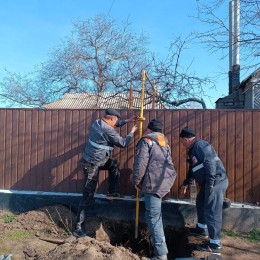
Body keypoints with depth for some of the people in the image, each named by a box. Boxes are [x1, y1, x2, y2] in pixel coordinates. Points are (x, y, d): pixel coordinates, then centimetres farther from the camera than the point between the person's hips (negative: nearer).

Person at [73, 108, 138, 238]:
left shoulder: (98, 122, 4)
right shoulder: (108, 130, -23)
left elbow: (113, 125, 24)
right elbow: (122, 143, -12)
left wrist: (127, 121, 20)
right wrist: (132, 132, 3)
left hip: (96, 160, 9)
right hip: (92, 164, -9)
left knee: (114, 164, 18)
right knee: (88, 195, -2)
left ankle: (114, 191, 24)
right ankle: (77, 227, 7)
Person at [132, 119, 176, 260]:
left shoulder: (146, 140, -5)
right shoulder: (164, 142, 19)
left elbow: (140, 163, -12)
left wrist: (136, 181, -1)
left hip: (154, 183, -8)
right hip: (165, 182, 8)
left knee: (153, 217, -3)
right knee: (155, 214, 26)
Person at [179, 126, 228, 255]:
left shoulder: (200, 145, -15)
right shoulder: (193, 149, 17)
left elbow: (210, 163, -26)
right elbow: (192, 169, 29)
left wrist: (210, 183, -27)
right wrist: (186, 183, 37)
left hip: (216, 182, -11)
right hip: (208, 183, 11)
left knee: (212, 212, -7)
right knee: (200, 203, 25)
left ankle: (215, 245, 1)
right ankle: (202, 230, 42)